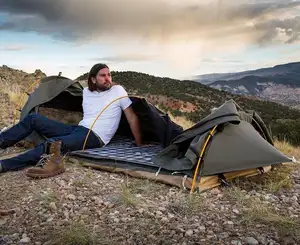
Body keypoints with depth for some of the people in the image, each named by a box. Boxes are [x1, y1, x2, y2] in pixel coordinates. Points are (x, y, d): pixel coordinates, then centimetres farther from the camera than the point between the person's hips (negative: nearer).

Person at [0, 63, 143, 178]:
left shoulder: (118, 91, -3)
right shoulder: (86, 92, 13)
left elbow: (132, 117, -2)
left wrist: (139, 144, -3)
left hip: (94, 138, -7)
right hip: (77, 129, 7)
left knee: (52, 145, -33)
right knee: (33, 119, -3)